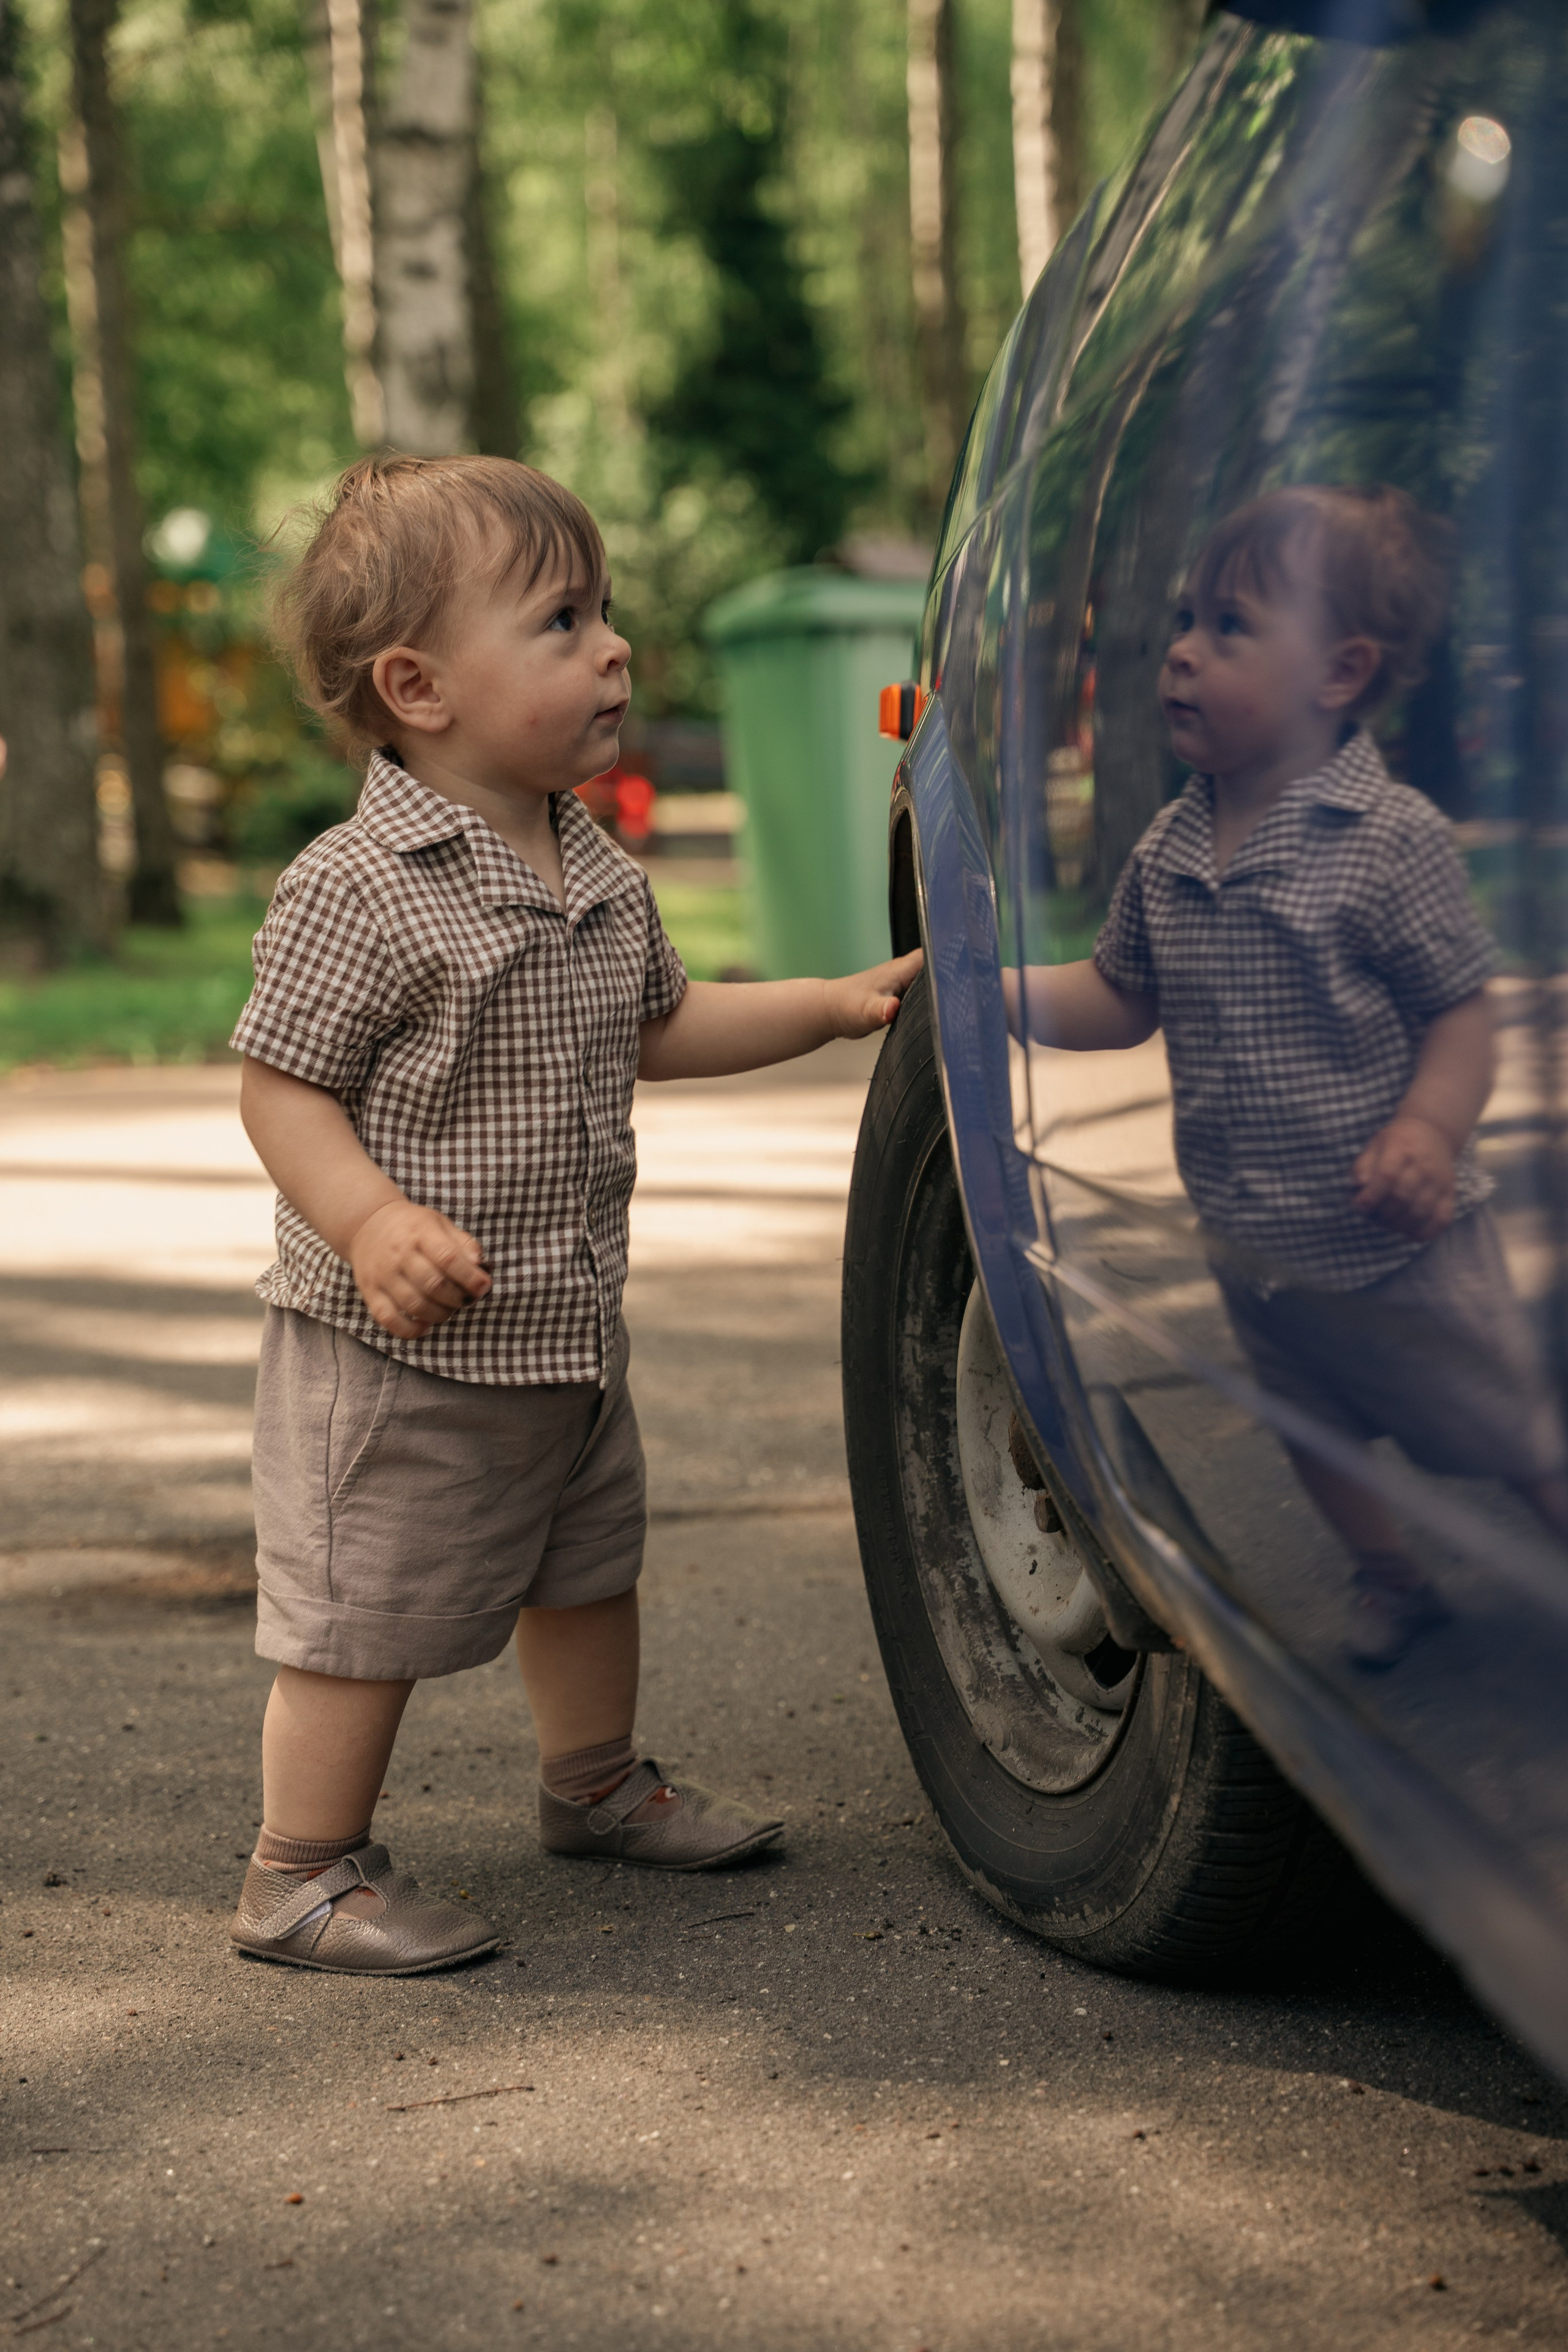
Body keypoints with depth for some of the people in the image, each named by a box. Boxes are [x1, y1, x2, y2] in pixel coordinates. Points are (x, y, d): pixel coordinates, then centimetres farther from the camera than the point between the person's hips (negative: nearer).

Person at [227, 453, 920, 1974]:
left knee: (588, 1567, 24)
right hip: (397, 1351, -8)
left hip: (567, 1335, 9)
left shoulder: (601, 877, 7)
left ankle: (597, 1785, 46)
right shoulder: (357, 890, -20)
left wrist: (839, 1003, 18)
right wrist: (374, 1223, -33)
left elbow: (658, 1029, 22)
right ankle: (302, 1876, 14)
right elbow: (280, 1086, -18)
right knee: (366, 1615, -1)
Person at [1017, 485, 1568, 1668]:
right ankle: (1397, 1580, 48)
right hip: (1255, 1248, 7)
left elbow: (1462, 1011, -16)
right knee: (1316, 1434, 25)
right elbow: (1121, 1001, 8)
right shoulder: (1169, 849, -1)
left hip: (1393, 1248, -6)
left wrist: (1430, 1126, -32)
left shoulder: (1389, 838, -20)